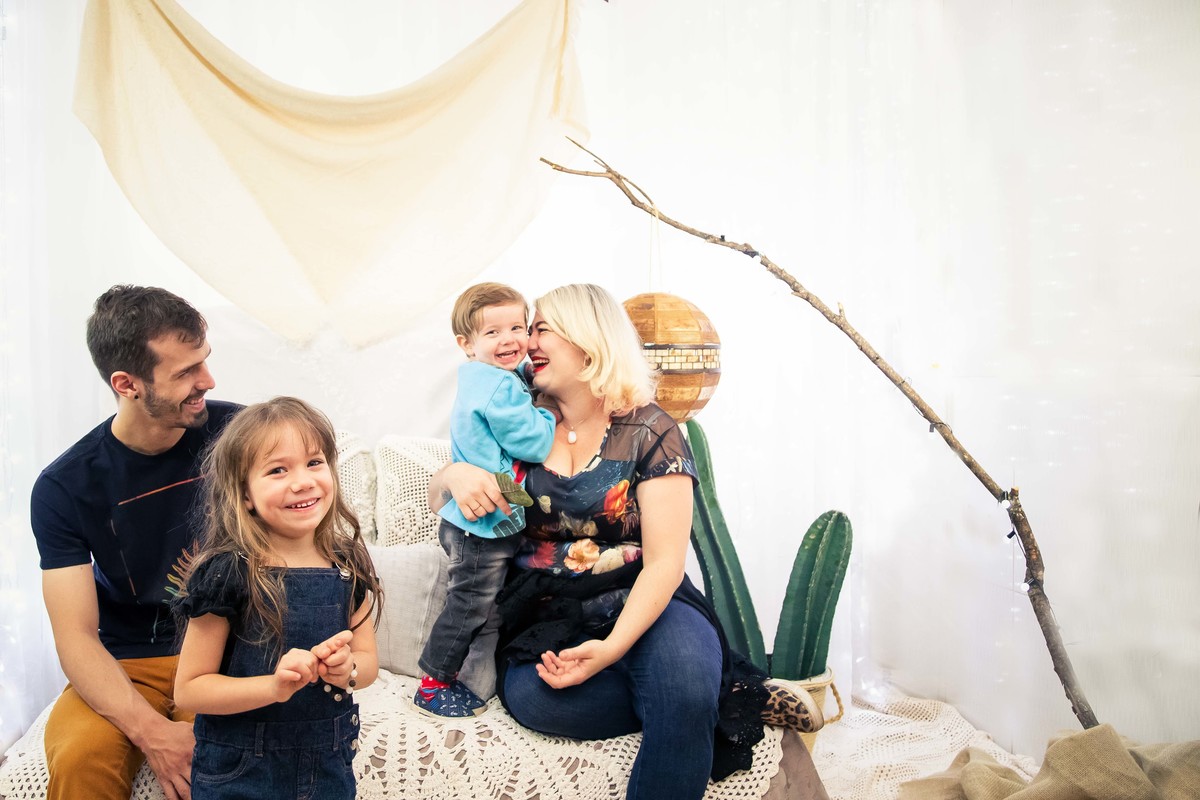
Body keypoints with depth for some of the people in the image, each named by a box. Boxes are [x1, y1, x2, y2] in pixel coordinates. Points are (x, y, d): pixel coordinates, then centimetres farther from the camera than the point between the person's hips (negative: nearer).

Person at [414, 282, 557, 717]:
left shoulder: (483, 381, 11)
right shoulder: (501, 388, -21)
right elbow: (534, 444, -22)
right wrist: (550, 415, -5)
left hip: (473, 522, 11)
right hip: (485, 524, -11)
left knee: (470, 605, 22)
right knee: (469, 605, 2)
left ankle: (444, 677, 35)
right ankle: (433, 686, 17)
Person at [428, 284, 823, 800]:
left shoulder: (649, 432, -2)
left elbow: (664, 562, -10)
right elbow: (436, 495, 20)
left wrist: (612, 647, -27)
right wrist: (457, 475, -7)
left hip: (639, 609, -4)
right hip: (546, 618, 4)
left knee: (682, 671, -39)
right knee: (529, 695, -32)